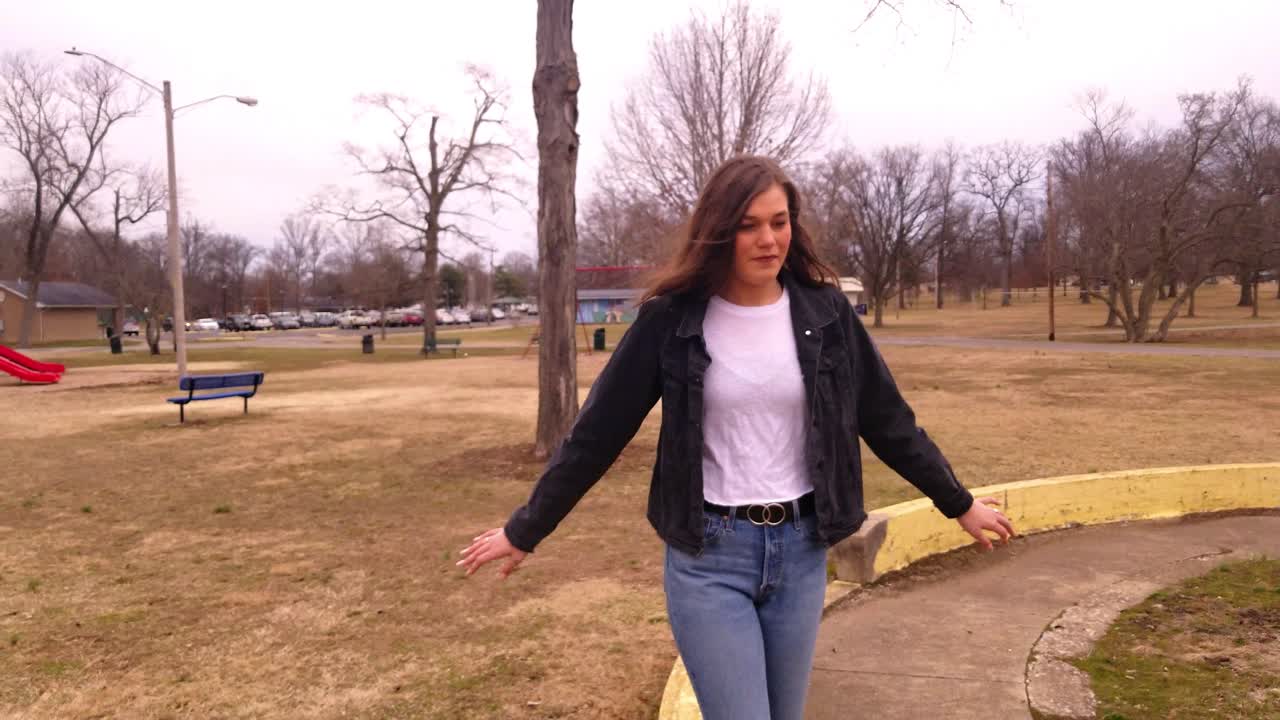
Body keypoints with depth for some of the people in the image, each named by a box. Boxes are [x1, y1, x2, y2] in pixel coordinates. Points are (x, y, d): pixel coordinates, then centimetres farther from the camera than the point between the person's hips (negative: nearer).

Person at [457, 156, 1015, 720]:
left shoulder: (825, 312, -2)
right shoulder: (671, 319, -9)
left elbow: (887, 419, 8)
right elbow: (597, 432, -4)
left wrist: (959, 503, 15)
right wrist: (525, 530, 1)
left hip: (800, 549, 3)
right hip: (707, 554, -3)